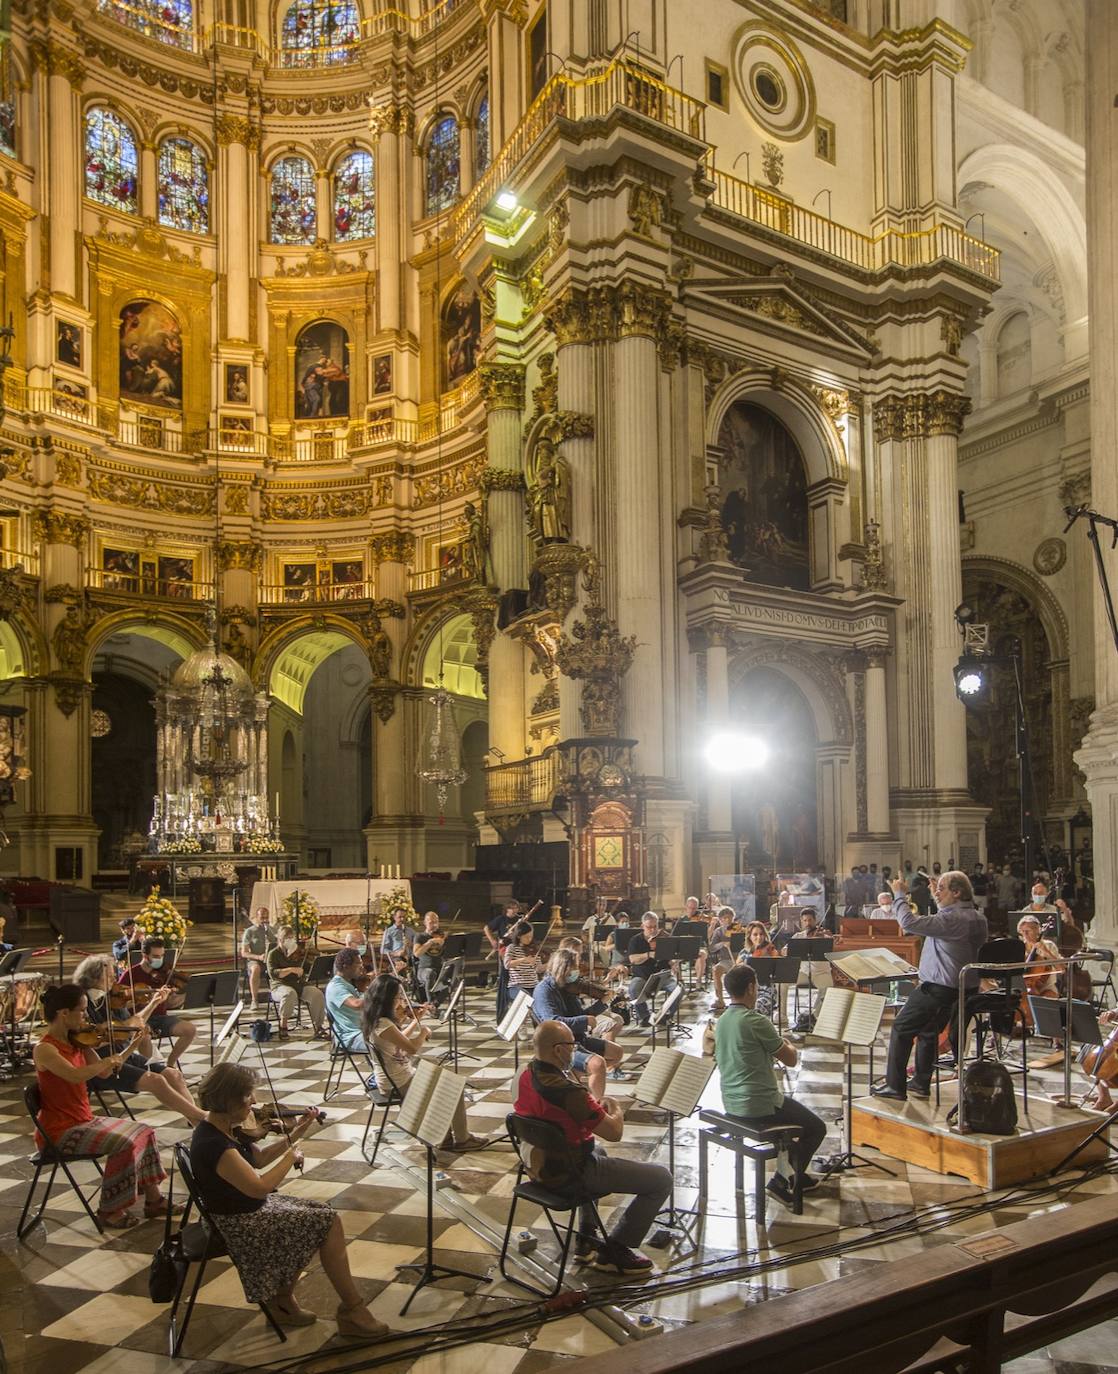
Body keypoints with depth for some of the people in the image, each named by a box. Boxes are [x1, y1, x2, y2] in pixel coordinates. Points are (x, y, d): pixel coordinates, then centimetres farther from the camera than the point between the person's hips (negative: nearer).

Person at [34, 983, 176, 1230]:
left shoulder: (77, 1043, 5)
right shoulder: (44, 1050, -20)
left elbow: (103, 1073, 10)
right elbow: (75, 1076, -37)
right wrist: (108, 1061, -23)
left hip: (83, 1121, 9)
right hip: (59, 1132, -9)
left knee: (143, 1133, 6)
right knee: (123, 1143, -23)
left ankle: (153, 1199, 14)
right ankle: (110, 1211, -7)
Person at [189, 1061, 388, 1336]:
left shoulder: (225, 1127, 0)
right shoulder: (214, 1145, -30)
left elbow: (259, 1158, 13)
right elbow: (259, 1187, -30)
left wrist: (293, 1137, 3)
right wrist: (291, 1158, -16)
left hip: (248, 1208, 10)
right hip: (237, 1224, -10)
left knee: (320, 1212, 9)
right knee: (328, 1223, -11)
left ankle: (282, 1300, 16)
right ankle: (352, 1309, 1)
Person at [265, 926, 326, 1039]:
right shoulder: (274, 954, 2)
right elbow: (272, 973, -14)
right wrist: (291, 970, -25)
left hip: (300, 984, 4)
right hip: (281, 985, -4)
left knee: (317, 994, -25)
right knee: (290, 994, -40)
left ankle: (318, 1027, -19)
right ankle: (283, 1026, -22)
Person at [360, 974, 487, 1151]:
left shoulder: (376, 1019, 2)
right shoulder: (382, 1024, -28)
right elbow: (412, 1048, -29)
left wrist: (416, 1021, 11)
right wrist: (424, 1031, -11)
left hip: (392, 1077, 9)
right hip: (399, 1083, -9)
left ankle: (446, 1137, 22)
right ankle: (462, 1139, 14)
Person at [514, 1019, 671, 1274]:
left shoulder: (525, 1076, -4)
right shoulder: (568, 1092, -32)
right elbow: (614, 1133, -21)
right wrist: (615, 1108, -1)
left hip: (537, 1166, 9)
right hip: (568, 1178, -9)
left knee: (598, 1152, 40)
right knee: (662, 1178, -1)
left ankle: (586, 1240, 37)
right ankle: (614, 1251, 10)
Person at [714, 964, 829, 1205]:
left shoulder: (721, 1022, 5)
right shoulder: (756, 1021, -21)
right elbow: (791, 1060, -10)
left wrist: (778, 1045, 16)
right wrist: (787, 1044, 9)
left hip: (732, 1104, 8)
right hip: (759, 1106, -8)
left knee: (790, 1107, 32)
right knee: (817, 1128, 13)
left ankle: (796, 1173, 36)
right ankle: (781, 1181, 9)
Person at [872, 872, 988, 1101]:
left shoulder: (952, 919, -22)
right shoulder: (977, 919, 7)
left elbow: (910, 923, -26)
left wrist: (900, 895, -14)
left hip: (936, 988, -9)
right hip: (960, 988, 9)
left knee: (901, 1029, 1)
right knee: (928, 1031, 21)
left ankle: (895, 1086, 5)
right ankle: (921, 1083, 26)